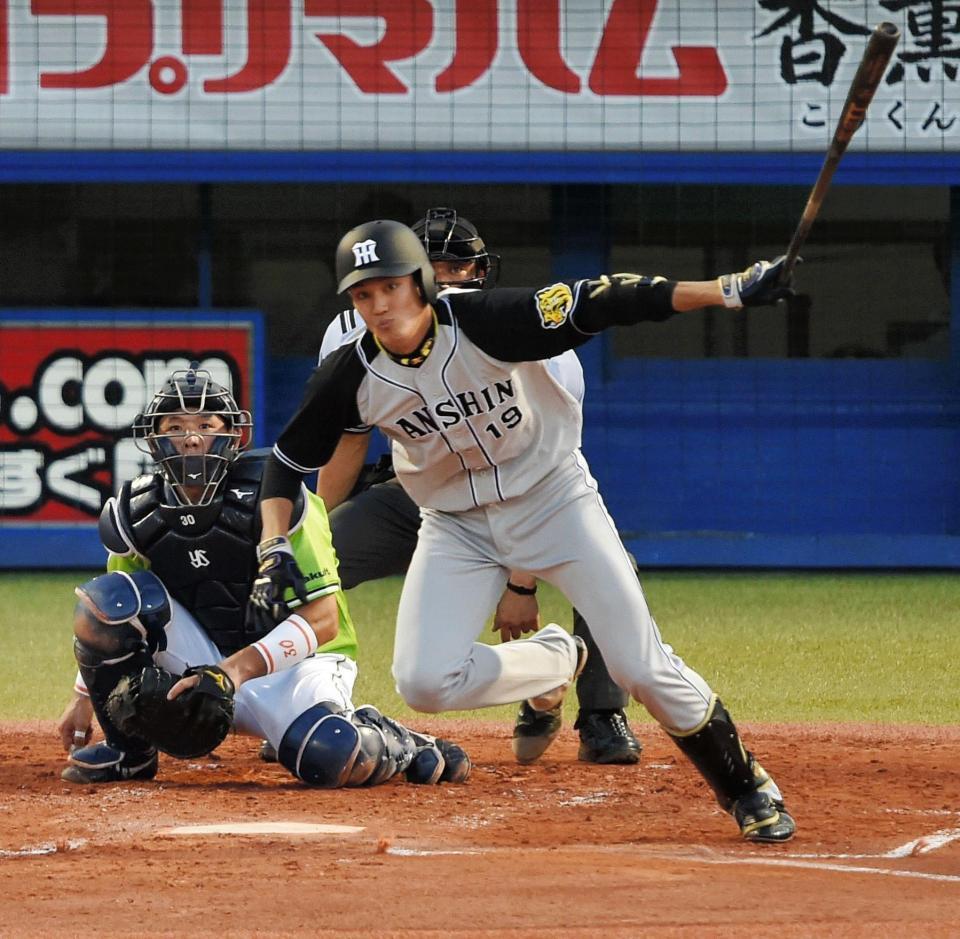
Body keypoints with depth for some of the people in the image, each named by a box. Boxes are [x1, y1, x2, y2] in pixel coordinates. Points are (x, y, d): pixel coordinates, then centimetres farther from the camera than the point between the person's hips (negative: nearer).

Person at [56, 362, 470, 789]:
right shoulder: (135, 514, -5)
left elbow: (323, 619, -23)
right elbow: (117, 620, 14)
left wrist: (241, 668, -35)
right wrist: (83, 696, 7)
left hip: (295, 659, -4)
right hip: (204, 661, 4)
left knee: (332, 759, -37)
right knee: (106, 598, -20)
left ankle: (401, 745, 2)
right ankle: (130, 752, -1)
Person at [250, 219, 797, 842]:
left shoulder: (484, 323, -24)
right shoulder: (352, 378, -14)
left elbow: (598, 304, -31)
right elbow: (288, 461, -1)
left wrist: (729, 291, -39)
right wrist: (275, 549, -17)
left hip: (553, 498, -3)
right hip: (456, 526, 3)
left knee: (644, 668, -10)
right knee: (425, 684, -17)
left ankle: (748, 789, 12)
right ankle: (554, 662, 12)